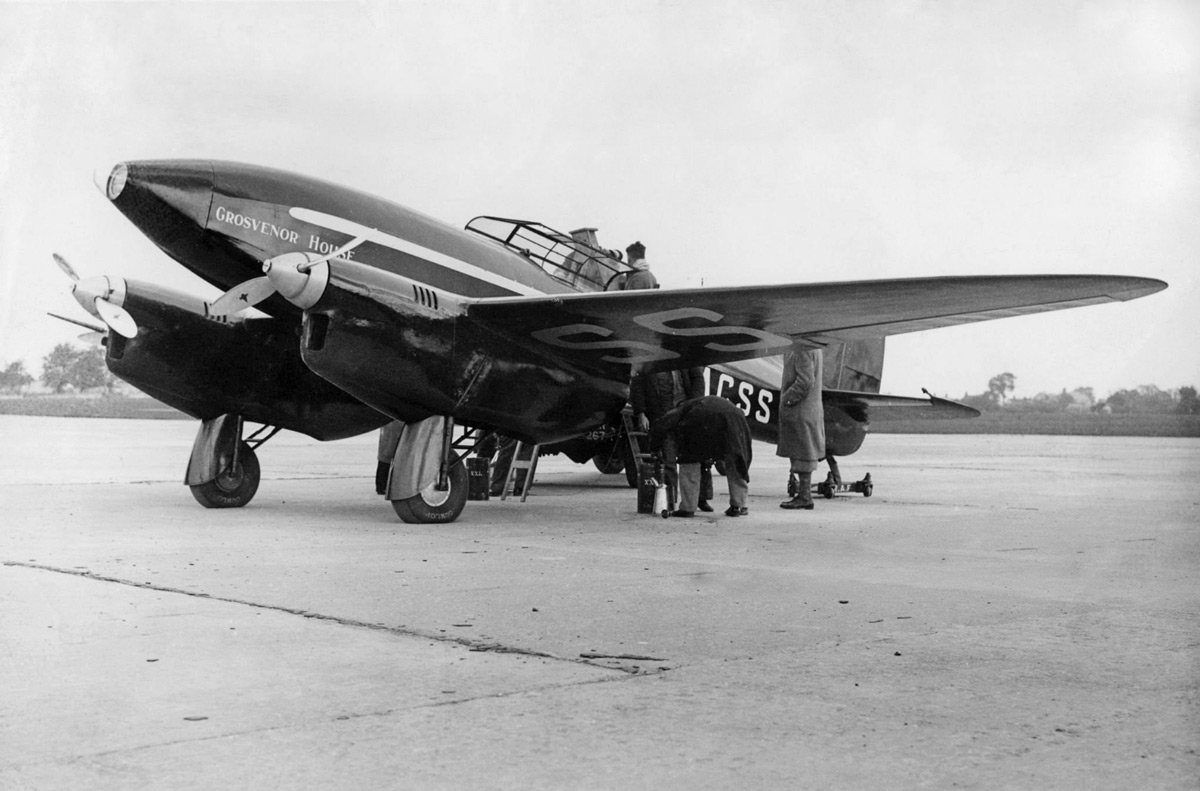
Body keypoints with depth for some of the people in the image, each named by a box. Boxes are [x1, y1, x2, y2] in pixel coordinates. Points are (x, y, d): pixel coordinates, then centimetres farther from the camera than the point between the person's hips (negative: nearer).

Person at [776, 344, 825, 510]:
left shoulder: (802, 349, -20)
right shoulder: (813, 346, 11)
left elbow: (805, 381, -25)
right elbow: (822, 374, 21)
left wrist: (787, 398, -16)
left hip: (800, 411, -10)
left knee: (801, 455, -3)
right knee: (802, 454, 15)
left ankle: (804, 496, 2)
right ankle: (803, 494, 21)